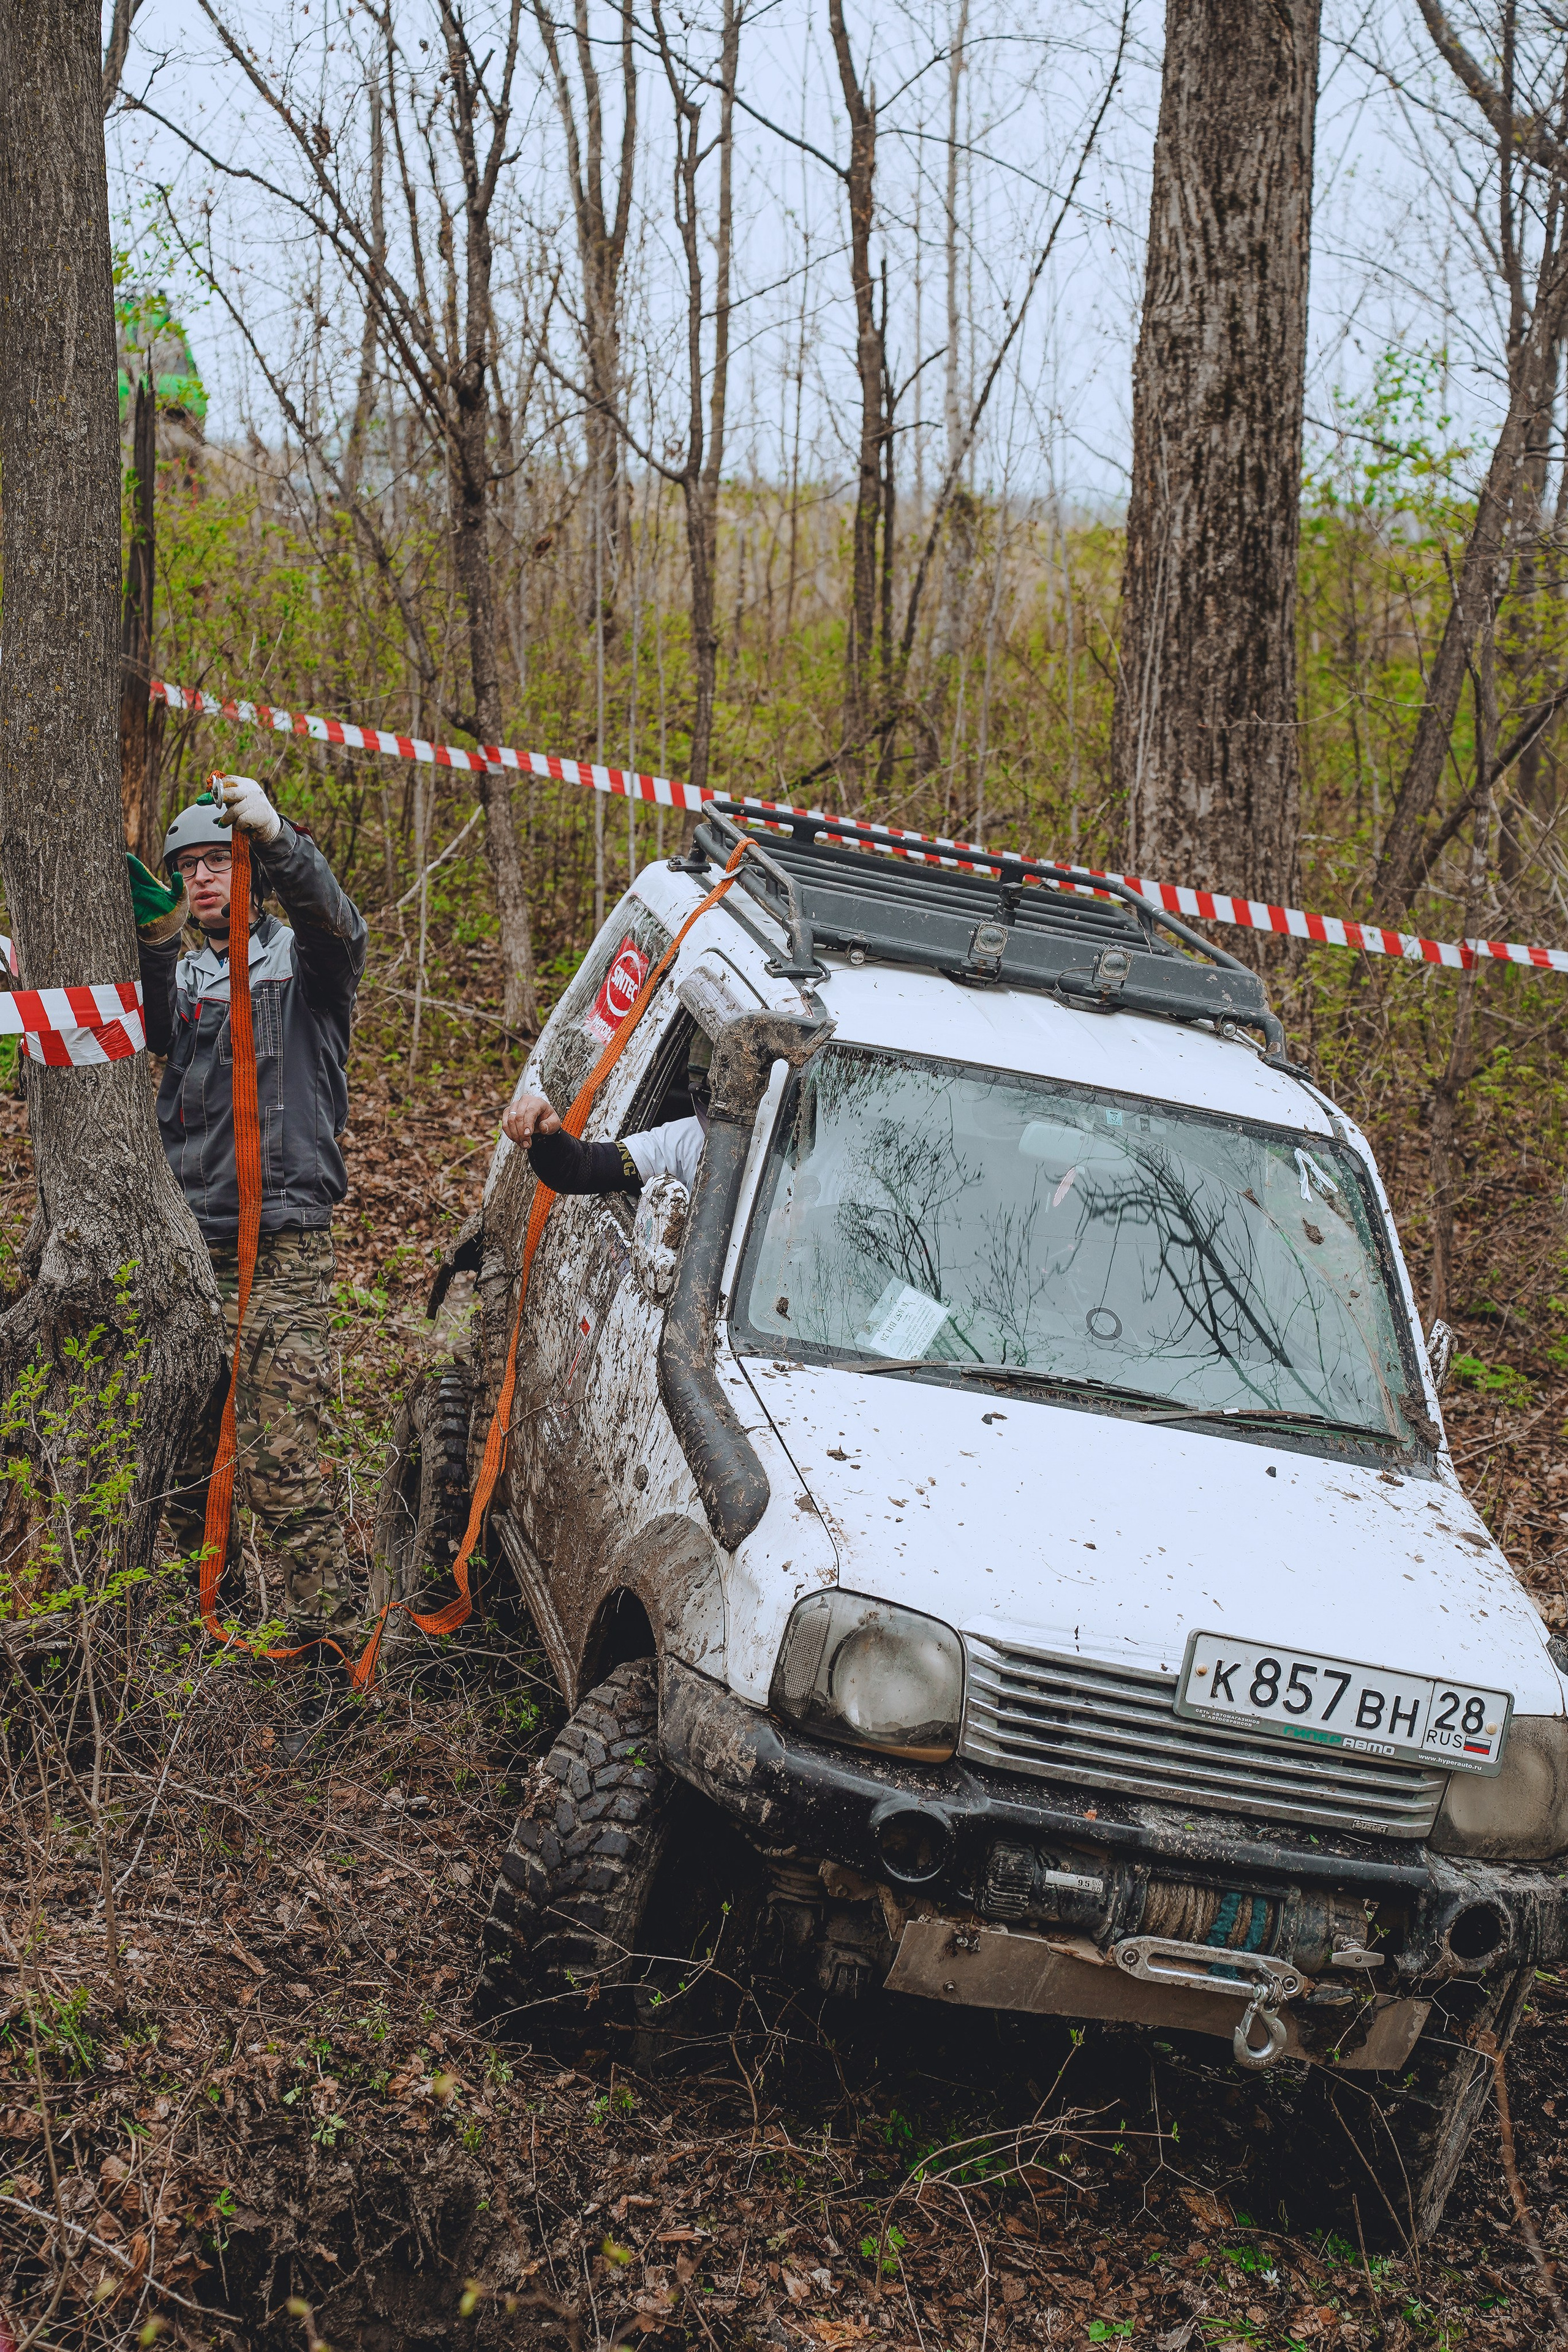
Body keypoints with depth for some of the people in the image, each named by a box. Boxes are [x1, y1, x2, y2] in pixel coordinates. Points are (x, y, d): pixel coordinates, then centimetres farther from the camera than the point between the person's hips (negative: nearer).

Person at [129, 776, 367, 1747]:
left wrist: (277, 837, -35)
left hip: (286, 1244, -5)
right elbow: (145, 1030, 0)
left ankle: (332, 1656, -8)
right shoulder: (180, 975, 19)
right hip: (189, 1245, 5)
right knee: (183, 1461, 6)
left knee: (285, 1463, -12)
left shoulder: (300, 960, 5)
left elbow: (340, 927, -18)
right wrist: (152, 943, -19)